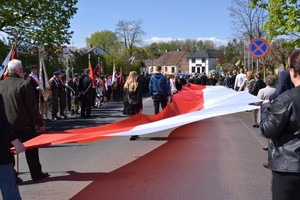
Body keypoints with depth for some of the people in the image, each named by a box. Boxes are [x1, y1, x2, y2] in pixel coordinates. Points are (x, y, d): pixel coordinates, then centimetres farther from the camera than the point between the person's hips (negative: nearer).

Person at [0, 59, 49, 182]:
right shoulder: (24, 84, -14)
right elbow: (32, 107, -15)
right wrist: (40, 123, -7)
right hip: (24, 124, -4)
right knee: (31, 149, 9)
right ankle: (36, 174, 18)